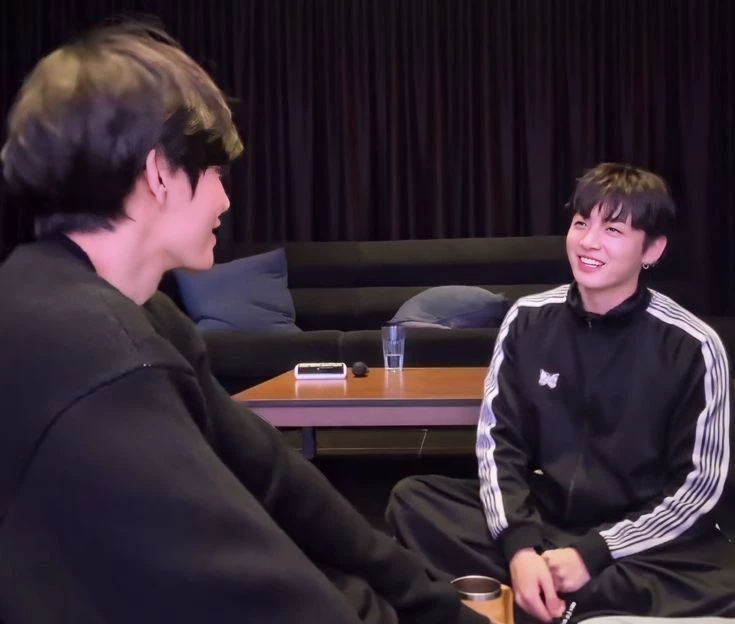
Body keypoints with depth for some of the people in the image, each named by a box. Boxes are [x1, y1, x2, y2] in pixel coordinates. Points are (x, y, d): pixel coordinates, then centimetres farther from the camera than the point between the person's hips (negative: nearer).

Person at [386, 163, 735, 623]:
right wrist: (519, 545, -21)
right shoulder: (529, 320, -2)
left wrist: (594, 553, -19)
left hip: (647, 541, -2)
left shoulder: (692, 347, -10)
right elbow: (497, 441, -4)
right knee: (412, 500, -19)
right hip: (543, 515, 3)